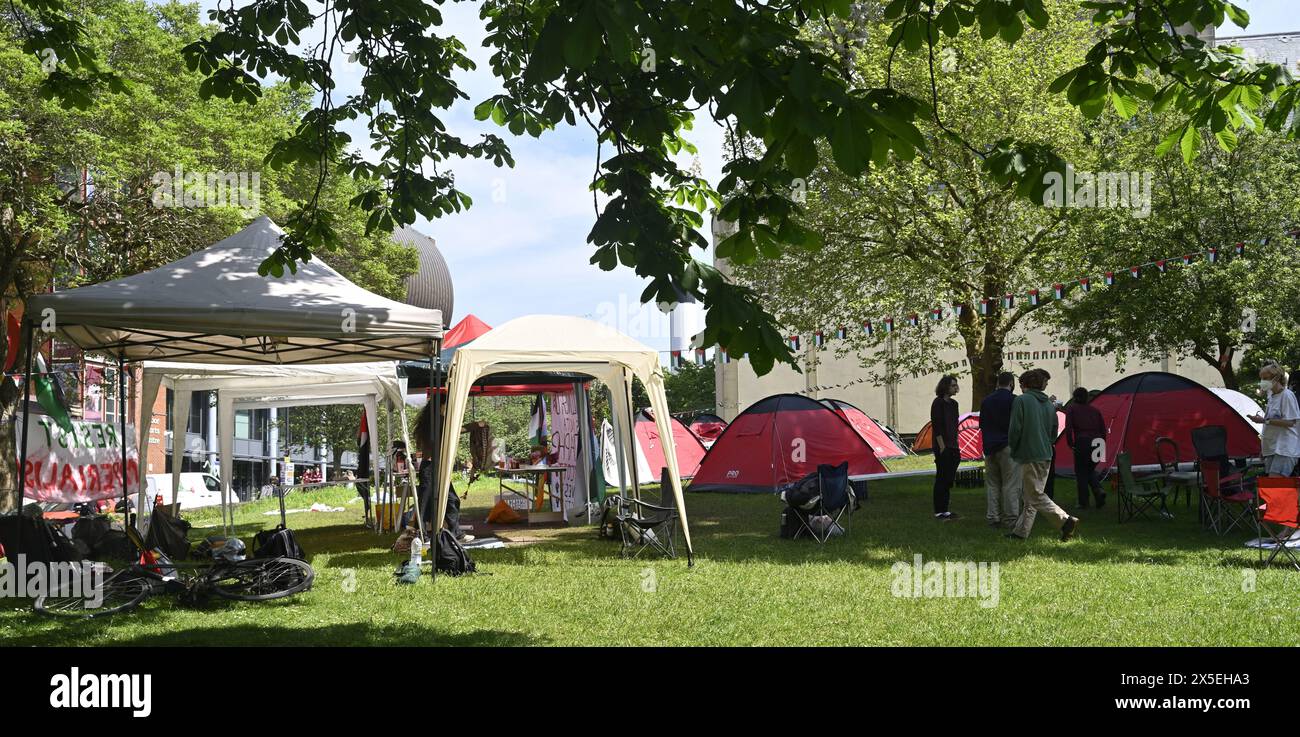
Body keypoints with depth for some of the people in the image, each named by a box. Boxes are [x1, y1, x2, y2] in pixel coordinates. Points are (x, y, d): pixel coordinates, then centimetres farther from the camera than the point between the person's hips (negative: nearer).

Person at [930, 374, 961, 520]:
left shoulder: (953, 403, 14)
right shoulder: (938, 403, -11)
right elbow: (936, 426, -16)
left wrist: (956, 445, 14)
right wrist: (942, 446, -18)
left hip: (952, 448, 8)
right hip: (943, 448, -8)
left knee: (949, 480, 10)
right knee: (941, 479, -4)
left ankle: (945, 510, 16)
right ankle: (939, 512, 0)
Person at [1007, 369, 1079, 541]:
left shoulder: (1021, 401, -10)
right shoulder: (1049, 404, 12)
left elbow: (1015, 430, -13)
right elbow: (1053, 432, 15)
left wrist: (1014, 451, 1)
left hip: (1029, 455, -8)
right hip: (1046, 456, 8)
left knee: (1035, 496, -4)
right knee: (1028, 495, 14)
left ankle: (1066, 521, -14)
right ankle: (1021, 531, 16)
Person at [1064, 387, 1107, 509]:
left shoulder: (1072, 408, 6)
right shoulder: (1095, 410, 18)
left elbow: (1068, 427, -6)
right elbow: (1103, 428, 14)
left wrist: (1070, 444, 0)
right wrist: (1101, 445, 20)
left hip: (1081, 443, -4)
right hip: (1096, 442, 4)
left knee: (1081, 472, 6)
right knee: (1091, 470, 21)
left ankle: (1083, 503, 5)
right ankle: (1099, 491, -3)